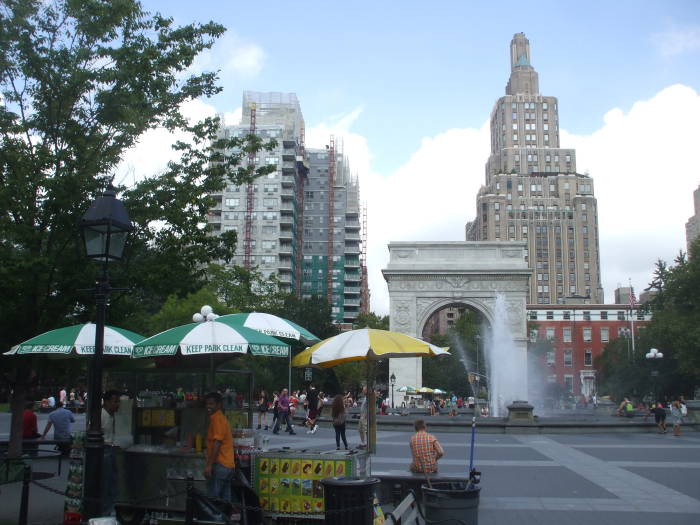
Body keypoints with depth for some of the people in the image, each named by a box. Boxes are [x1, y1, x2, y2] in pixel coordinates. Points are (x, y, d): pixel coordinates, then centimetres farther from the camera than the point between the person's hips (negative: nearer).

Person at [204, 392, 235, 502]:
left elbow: (217, 443, -18)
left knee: (212, 498, -9)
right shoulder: (222, 418, 20)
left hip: (220, 465, -10)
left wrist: (209, 465, -21)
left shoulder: (217, 419, -10)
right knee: (225, 500, 10)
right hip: (228, 465, 10)